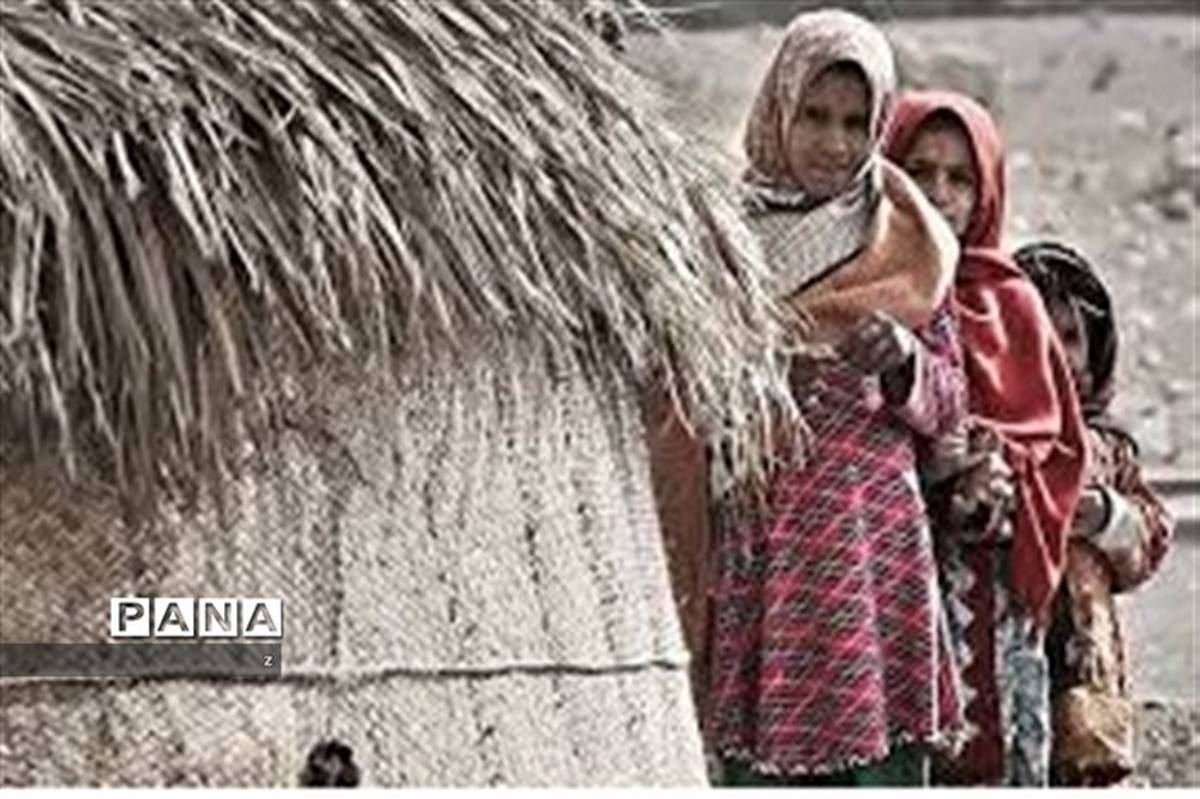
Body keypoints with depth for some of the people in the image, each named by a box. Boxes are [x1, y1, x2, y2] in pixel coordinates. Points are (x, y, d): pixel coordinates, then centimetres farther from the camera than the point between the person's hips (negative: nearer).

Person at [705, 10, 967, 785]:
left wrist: (903, 361, -10)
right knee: (757, 759, -2)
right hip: (756, 551, -1)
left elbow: (951, 401, 9)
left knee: (883, 762, -1)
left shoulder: (906, 246, 7)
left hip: (876, 545, 1)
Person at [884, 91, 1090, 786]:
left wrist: (1000, 470, -9)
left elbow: (1061, 444, 11)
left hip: (994, 592, 3)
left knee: (996, 756, -2)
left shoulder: (1012, 305, 13)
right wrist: (920, 466, -16)